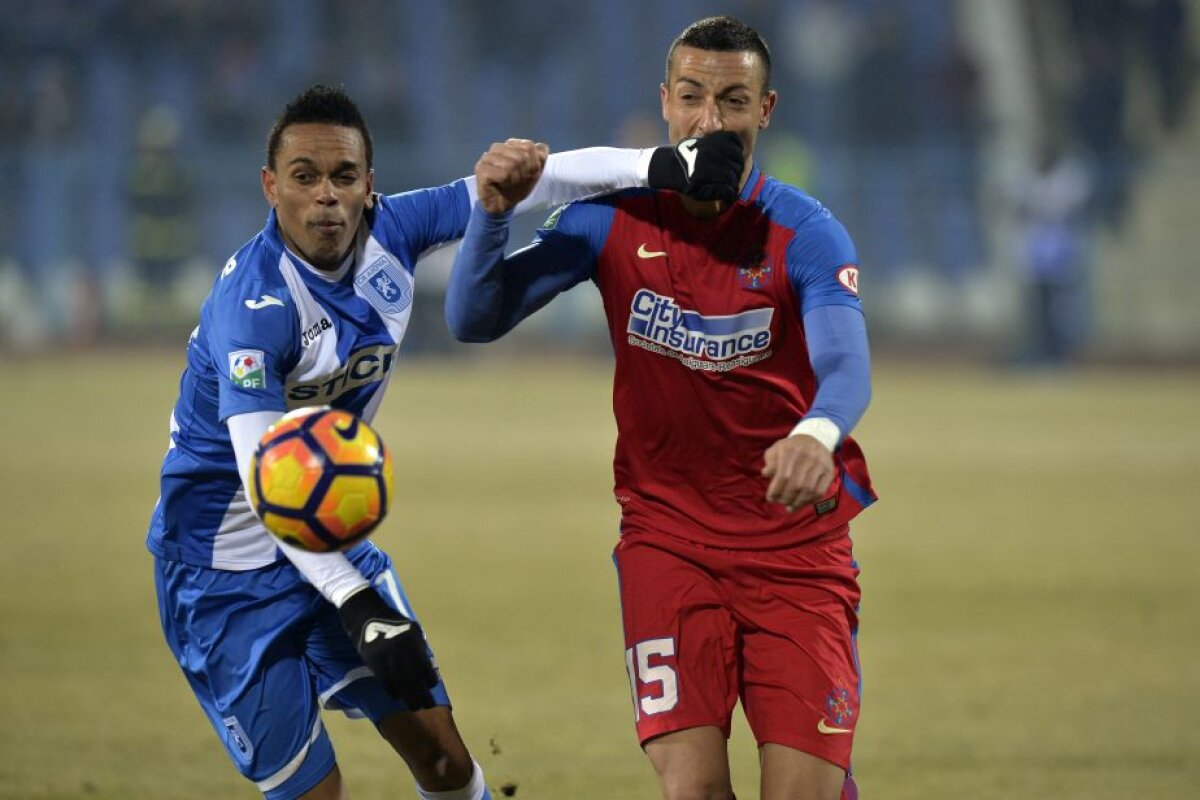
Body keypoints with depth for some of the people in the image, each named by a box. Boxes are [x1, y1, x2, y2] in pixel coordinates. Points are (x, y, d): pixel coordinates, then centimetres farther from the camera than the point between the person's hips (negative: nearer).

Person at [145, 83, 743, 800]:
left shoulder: (389, 231, -7)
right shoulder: (253, 307, -27)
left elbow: (538, 177, -3)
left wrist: (664, 167, -16)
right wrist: (355, 605, -34)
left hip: (333, 539, 7)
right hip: (229, 569, -7)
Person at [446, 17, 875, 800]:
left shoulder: (807, 234, -9)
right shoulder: (614, 218, -2)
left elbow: (846, 366, -27)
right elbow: (475, 319, -5)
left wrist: (817, 435, -50)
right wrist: (492, 213, -23)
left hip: (798, 545, -1)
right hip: (667, 537, 1)